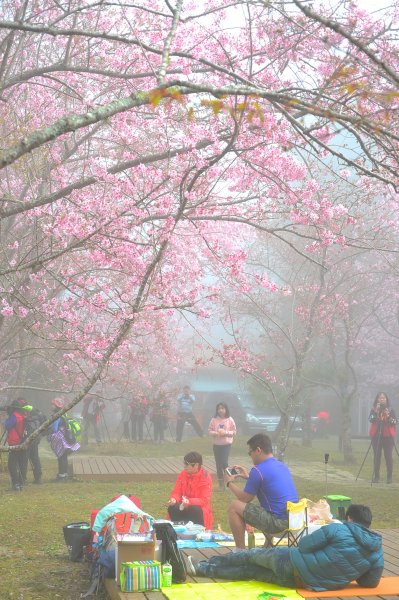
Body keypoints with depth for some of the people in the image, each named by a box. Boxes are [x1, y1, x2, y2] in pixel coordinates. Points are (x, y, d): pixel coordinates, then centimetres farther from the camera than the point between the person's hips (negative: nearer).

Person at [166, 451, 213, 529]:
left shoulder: (205, 477, -12)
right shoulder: (183, 474, 1)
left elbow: (204, 500, -17)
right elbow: (176, 492, 2)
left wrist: (189, 501, -35)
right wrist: (173, 499, -24)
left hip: (199, 507, -4)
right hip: (183, 506, 4)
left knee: (195, 510, -37)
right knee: (172, 508, -27)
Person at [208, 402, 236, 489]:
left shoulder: (230, 420, -5)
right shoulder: (214, 420, -2)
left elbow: (234, 431, -3)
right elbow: (209, 430, 2)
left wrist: (225, 432, -18)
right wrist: (215, 433, -18)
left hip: (226, 444, -3)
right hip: (216, 444, 3)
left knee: (224, 462, -17)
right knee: (218, 463, 7)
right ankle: (221, 482, 17)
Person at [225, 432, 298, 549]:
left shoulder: (258, 470, -13)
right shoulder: (282, 466, 12)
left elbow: (245, 498, -2)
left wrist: (230, 483, 14)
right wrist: (248, 477, 31)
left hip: (279, 523, -9)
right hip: (293, 520, 9)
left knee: (234, 506, -1)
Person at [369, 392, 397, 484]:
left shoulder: (391, 410, 6)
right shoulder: (373, 410, 8)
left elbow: (395, 422, -3)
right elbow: (370, 419, -8)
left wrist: (388, 416, -17)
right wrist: (376, 411, -18)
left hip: (388, 436, -1)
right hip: (376, 435, 1)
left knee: (388, 456, -5)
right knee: (377, 456, -1)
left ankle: (389, 476, 0)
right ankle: (376, 476, 4)